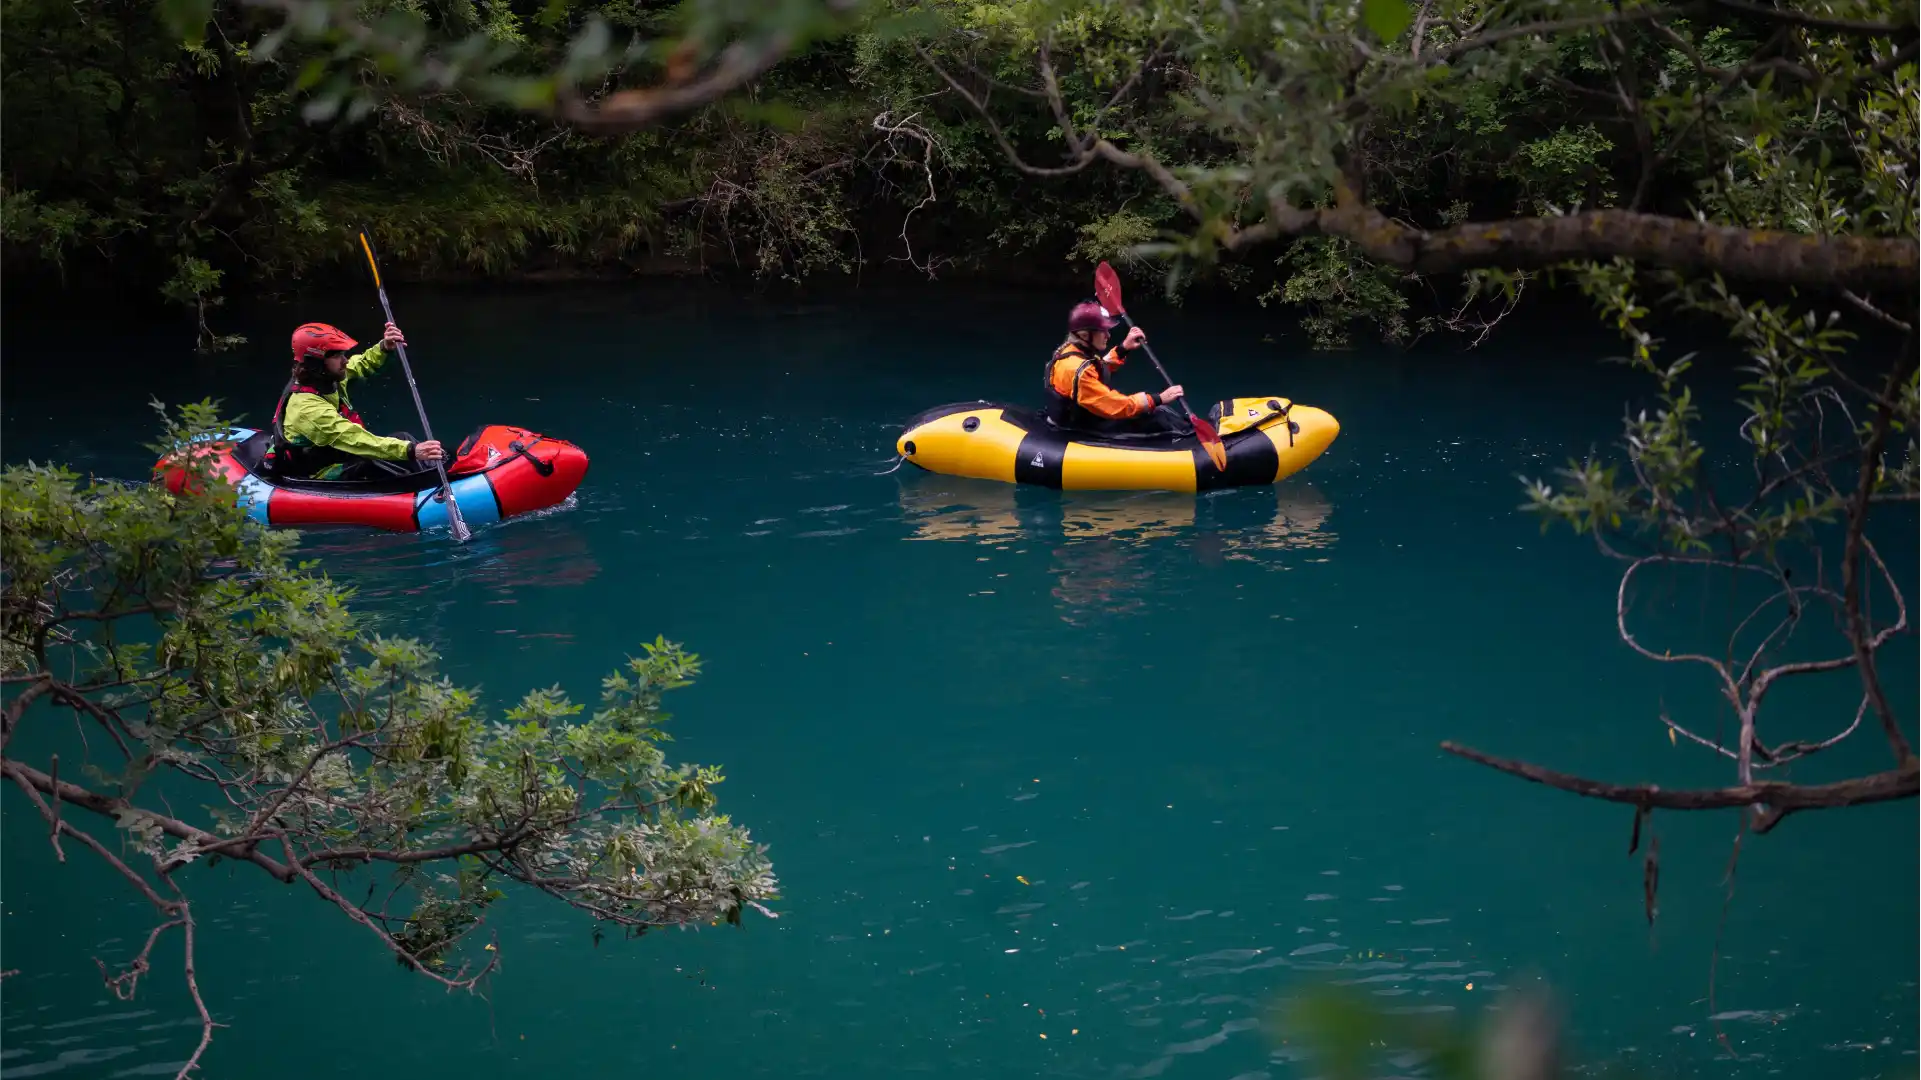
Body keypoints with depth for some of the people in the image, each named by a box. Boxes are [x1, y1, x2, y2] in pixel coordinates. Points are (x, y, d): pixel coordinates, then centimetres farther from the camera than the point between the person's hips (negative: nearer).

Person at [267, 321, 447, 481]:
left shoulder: (324, 377, -6)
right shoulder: (308, 408, -31)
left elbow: (362, 364, 12)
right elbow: (355, 439, -38)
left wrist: (384, 347, -11)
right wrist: (411, 450, -46)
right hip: (321, 476, -9)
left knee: (403, 440, -3)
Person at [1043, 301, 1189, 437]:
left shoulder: (1071, 349, -2)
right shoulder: (1077, 370, -32)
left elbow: (1099, 370, 18)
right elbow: (1116, 406, -29)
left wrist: (1124, 348, 7)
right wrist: (1159, 399, -25)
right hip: (1085, 432, -10)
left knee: (1157, 410, 9)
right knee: (1159, 417, -8)